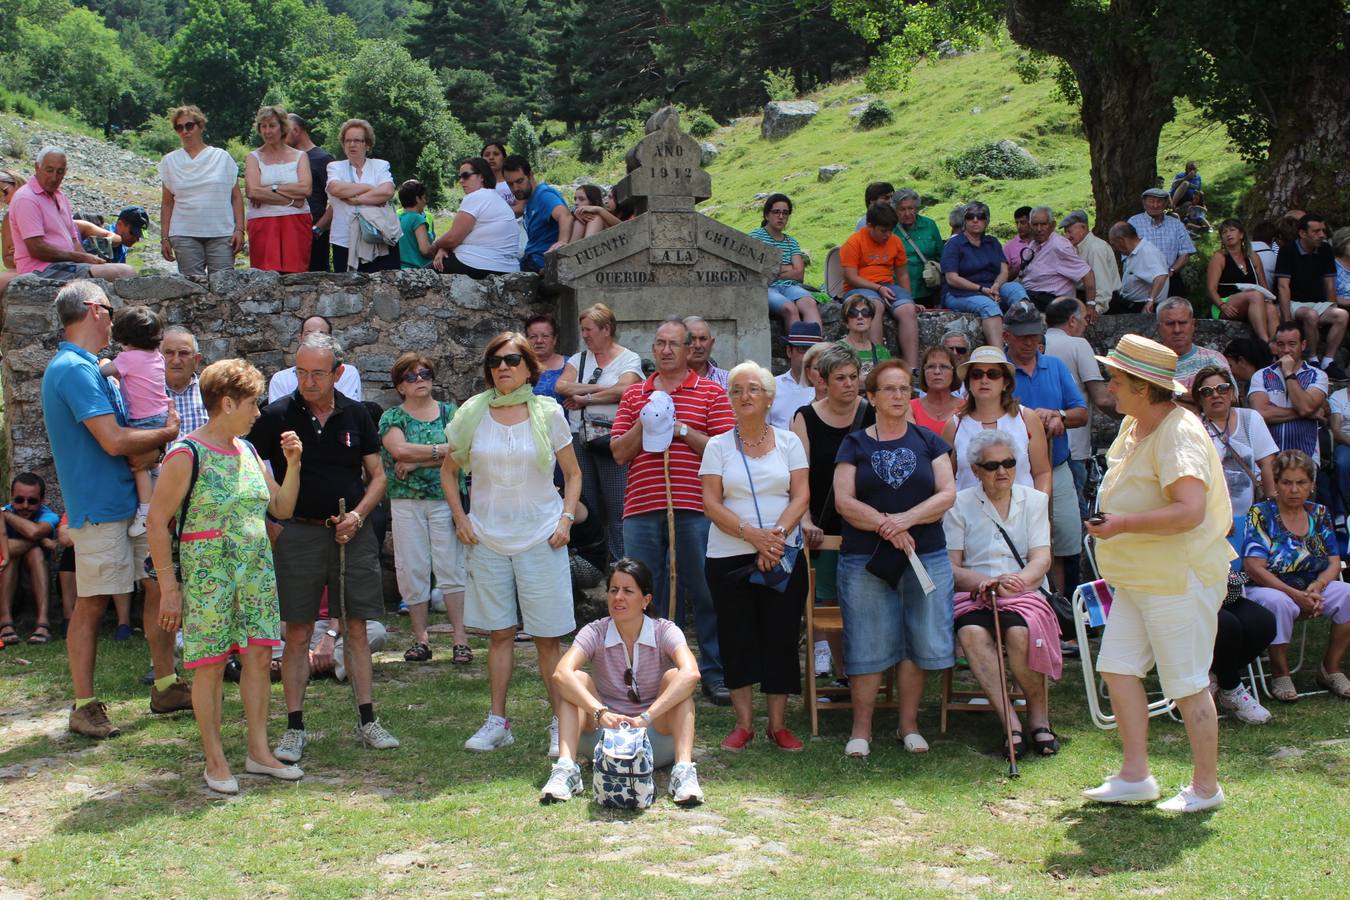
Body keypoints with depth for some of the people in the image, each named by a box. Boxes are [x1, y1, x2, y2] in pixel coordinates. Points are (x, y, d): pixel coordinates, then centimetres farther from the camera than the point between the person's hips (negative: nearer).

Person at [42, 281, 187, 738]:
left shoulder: (91, 370, 16)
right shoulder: (74, 370, -17)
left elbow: (125, 432, 17)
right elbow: (114, 441, -23)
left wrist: (148, 448, -6)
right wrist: (167, 433, -8)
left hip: (133, 500, 10)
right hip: (99, 506, -10)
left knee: (161, 585, 11)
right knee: (92, 605, -3)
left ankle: (165, 687, 19)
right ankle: (85, 707, 5)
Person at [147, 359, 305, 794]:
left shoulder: (247, 452, 11)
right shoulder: (187, 455, -10)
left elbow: (282, 508, 17)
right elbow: (157, 521, -10)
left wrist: (293, 464, 4)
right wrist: (168, 587, -13)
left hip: (256, 570, 6)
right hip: (207, 573, -6)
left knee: (259, 658, 6)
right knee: (211, 664, -1)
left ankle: (259, 751, 16)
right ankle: (215, 761, 10)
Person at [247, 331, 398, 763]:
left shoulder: (355, 414, 5)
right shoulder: (277, 415, -2)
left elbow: (377, 476, 11)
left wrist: (358, 515, -5)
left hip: (352, 534, 2)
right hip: (298, 533, -2)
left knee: (356, 629, 6)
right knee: (297, 634, 0)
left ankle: (367, 721, 13)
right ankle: (294, 728, 8)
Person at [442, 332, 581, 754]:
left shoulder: (548, 413, 0)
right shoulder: (472, 414, 3)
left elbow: (573, 473, 8)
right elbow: (449, 471, 14)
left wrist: (567, 518, -5)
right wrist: (460, 519, 3)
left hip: (540, 538, -2)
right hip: (488, 537, 2)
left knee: (547, 636, -1)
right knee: (499, 633, 8)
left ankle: (560, 724, 8)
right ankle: (497, 723, 16)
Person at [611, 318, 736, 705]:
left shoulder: (711, 393, 5)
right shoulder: (633, 395, 15)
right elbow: (619, 453, 9)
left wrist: (682, 430, -11)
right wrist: (643, 424, -6)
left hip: (694, 508, -3)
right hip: (642, 509, 3)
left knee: (705, 592, 1)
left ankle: (714, 673, 10)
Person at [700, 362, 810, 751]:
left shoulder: (788, 441, 6)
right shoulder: (718, 446, 4)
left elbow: (801, 497, 0)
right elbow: (711, 503, -4)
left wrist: (777, 534, -16)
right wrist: (753, 535, -16)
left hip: (783, 558, 0)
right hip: (729, 558, 0)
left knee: (781, 638, 2)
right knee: (737, 638, 3)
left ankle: (778, 724, 12)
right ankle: (744, 722, 14)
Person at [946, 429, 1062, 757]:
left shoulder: (1034, 501, 13)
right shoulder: (959, 505, 8)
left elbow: (1041, 560, 2)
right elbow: (951, 566, 1)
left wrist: (1018, 579, -21)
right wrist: (984, 582, -18)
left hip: (1024, 593, 0)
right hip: (973, 595, 0)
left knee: (1020, 632, -34)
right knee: (972, 632, -35)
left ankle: (1039, 716, -14)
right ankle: (1011, 723, -31)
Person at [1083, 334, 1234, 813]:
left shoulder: (1179, 434, -20)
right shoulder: (1132, 427, 11)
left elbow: (1191, 511, -31)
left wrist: (1124, 524, -27)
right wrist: (1112, 522, 14)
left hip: (1179, 578, -10)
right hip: (1137, 577, 10)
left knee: (1187, 684, 0)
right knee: (1117, 667, 8)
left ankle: (1205, 787, 14)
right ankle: (1135, 775, 17)